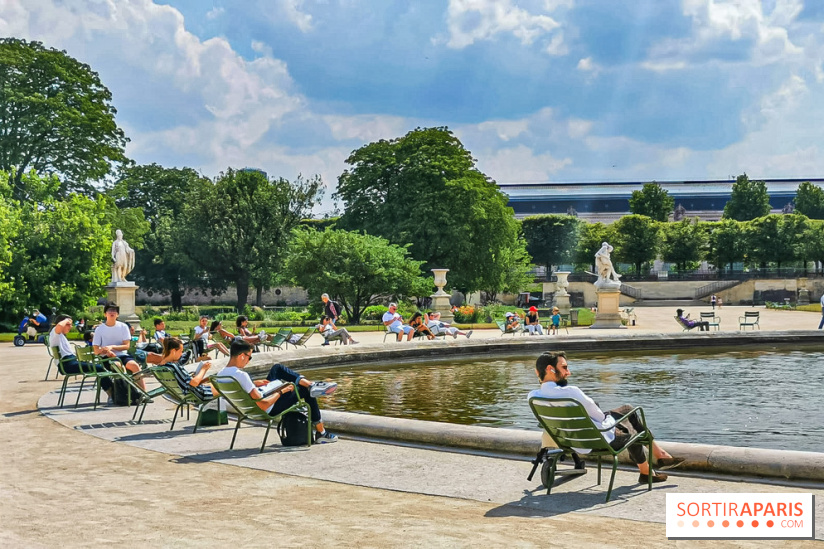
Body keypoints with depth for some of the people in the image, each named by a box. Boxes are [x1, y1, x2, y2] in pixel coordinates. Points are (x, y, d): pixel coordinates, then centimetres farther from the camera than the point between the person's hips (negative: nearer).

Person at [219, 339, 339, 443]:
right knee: (305, 391, 9)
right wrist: (281, 391, -19)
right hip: (269, 411, -9)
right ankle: (321, 433, 19)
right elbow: (263, 405, -33)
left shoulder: (221, 374, -8)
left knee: (277, 368, 16)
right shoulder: (241, 375, -34)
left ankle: (311, 385, 3)